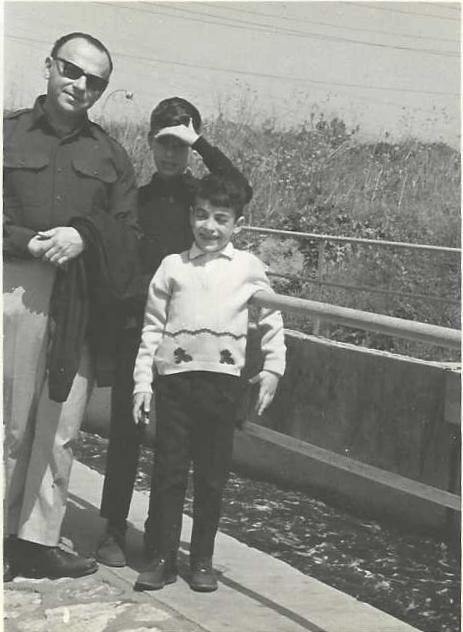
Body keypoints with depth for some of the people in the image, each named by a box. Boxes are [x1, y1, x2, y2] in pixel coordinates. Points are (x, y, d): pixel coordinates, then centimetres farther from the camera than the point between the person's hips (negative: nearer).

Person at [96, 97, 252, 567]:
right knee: (125, 429, 1)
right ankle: (114, 531, 9)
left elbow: (240, 191, -17)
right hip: (137, 328, 1)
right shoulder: (137, 198, 10)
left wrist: (199, 143, -15)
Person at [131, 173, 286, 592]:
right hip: (175, 376, 1)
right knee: (168, 471, 3)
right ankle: (162, 557, 13)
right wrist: (143, 381, 2)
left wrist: (273, 368, 0)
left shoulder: (249, 268, 6)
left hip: (224, 380, 0)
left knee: (212, 476, 7)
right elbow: (152, 327, 7)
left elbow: (272, 323, 11)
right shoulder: (173, 266, 7)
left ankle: (202, 559, 18)